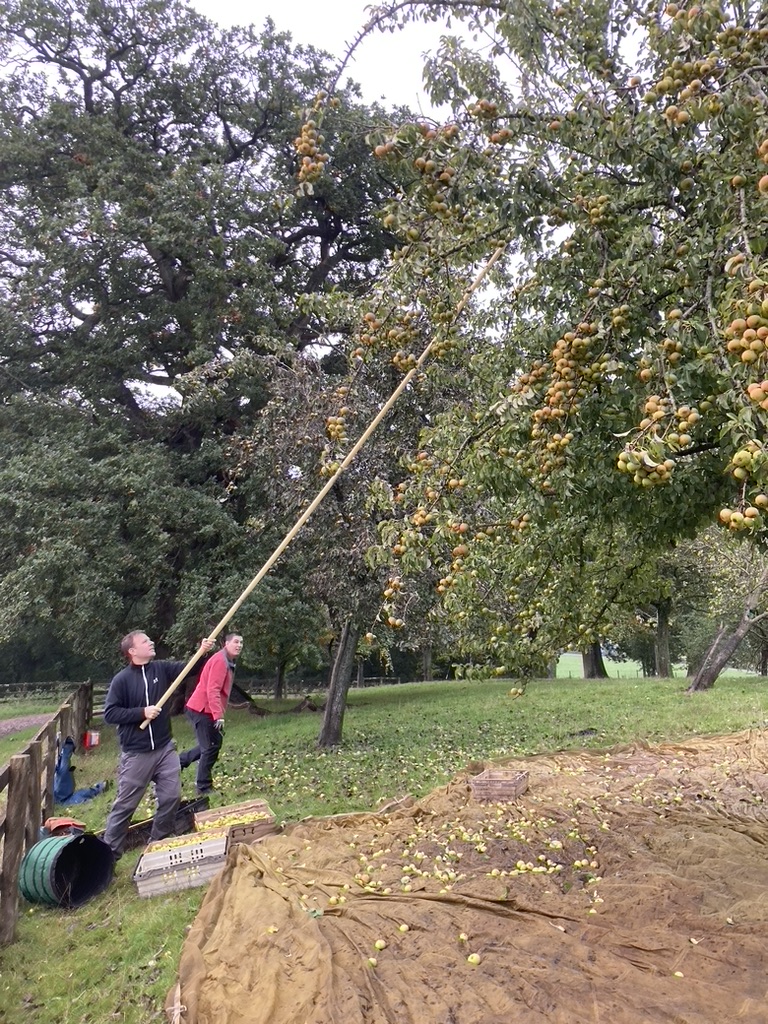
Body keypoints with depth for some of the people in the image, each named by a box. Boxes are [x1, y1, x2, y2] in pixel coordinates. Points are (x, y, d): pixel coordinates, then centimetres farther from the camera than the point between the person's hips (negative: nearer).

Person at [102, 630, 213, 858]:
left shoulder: (161, 668, 1)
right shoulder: (122, 680, -11)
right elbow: (109, 714, -13)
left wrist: (201, 652, -25)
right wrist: (142, 712, -20)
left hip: (165, 749, 5)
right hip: (136, 754, -5)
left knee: (172, 797, 9)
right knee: (125, 805, 7)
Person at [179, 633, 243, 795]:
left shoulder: (228, 662, 14)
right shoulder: (220, 661, -18)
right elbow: (212, 690, -26)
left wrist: (218, 713, 18)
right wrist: (218, 715, -30)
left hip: (205, 709, 10)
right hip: (203, 709, -10)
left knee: (214, 743, 18)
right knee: (211, 747, -4)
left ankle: (179, 760, 26)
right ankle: (204, 788, 5)